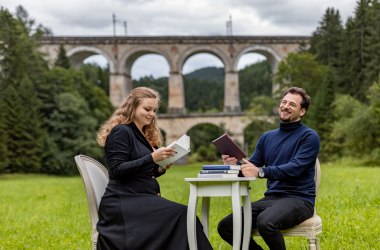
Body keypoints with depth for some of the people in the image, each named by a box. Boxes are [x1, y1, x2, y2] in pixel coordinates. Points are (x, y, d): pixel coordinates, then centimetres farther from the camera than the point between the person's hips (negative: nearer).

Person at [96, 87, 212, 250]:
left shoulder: (145, 135, 20)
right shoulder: (121, 132, -6)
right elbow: (117, 170, -16)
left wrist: (160, 169, 3)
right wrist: (151, 158, -21)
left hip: (142, 198, 8)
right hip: (124, 202, -8)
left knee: (181, 216, -21)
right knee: (181, 215, -26)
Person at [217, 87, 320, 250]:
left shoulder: (309, 137, -3)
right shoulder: (267, 137, 17)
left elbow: (295, 168, -18)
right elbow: (251, 167, 11)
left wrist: (260, 172, -30)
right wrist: (235, 164, -13)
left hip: (298, 200, -6)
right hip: (271, 198, 6)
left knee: (265, 222, -36)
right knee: (225, 226, -9)